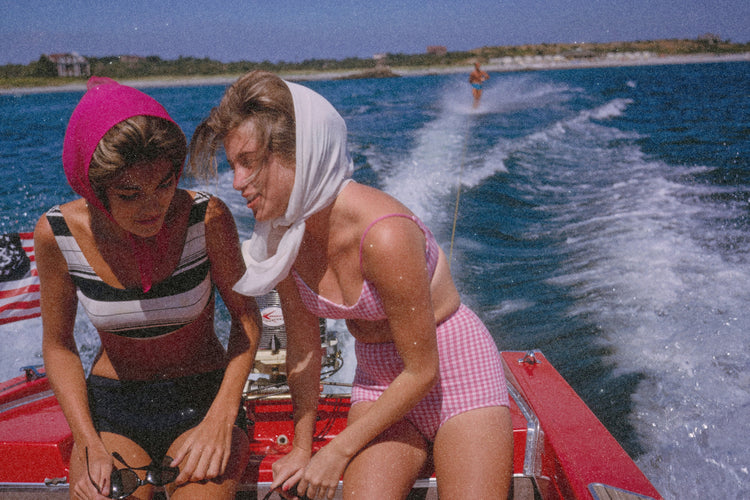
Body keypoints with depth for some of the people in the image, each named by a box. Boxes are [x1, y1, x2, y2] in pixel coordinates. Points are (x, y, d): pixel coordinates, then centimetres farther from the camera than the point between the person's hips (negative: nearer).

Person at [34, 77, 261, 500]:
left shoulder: (207, 218, -18)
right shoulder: (56, 234, -13)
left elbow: (246, 316, -7)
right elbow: (59, 345, 0)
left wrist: (221, 420, -16)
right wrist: (88, 444, -10)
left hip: (202, 397, -1)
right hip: (112, 409, 2)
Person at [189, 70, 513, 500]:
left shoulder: (383, 234, -30)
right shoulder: (280, 237, -10)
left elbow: (422, 371, -20)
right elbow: (303, 348, 2)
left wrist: (337, 451, -11)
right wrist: (302, 448, 9)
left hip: (456, 370, -4)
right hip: (380, 380, 4)